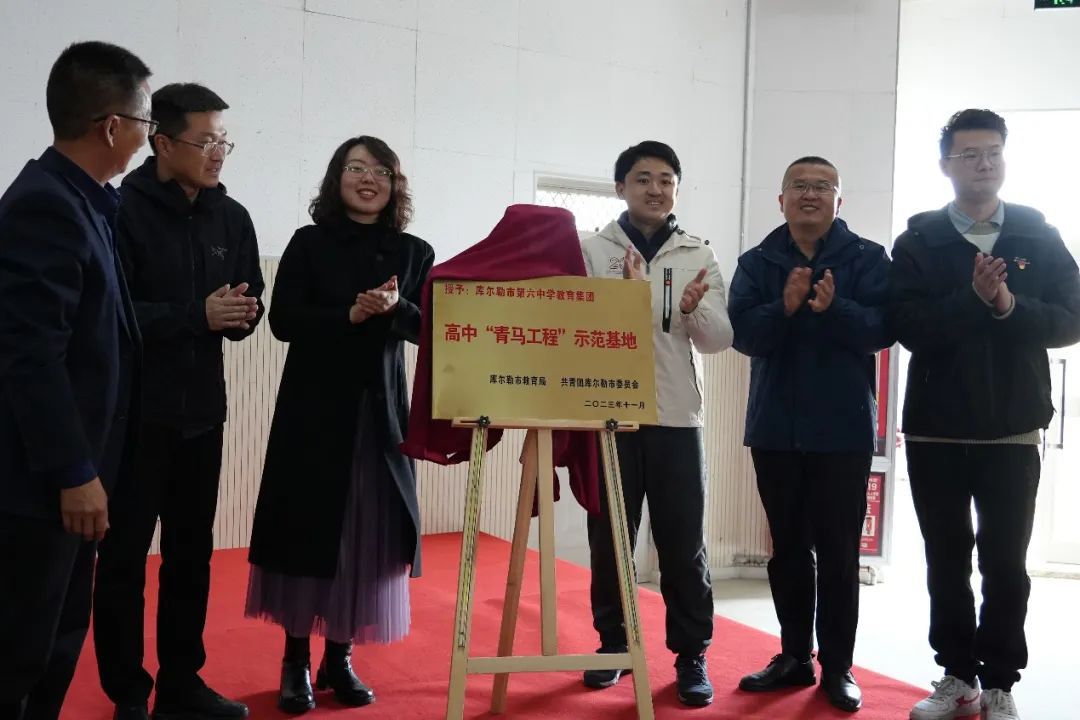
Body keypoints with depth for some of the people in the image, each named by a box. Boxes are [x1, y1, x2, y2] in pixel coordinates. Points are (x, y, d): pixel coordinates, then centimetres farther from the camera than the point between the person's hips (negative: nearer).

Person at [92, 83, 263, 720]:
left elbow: (251, 304, 11)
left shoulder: (233, 217, 9)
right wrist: (197, 315, -20)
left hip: (202, 410, 6)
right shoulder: (123, 211, -10)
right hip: (134, 411, -5)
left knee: (192, 553, 13)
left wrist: (242, 314, -11)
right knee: (125, 556, 6)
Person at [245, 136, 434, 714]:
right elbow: (283, 319, -6)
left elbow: (427, 328, 2)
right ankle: (296, 661, 14)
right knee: (307, 528, 1)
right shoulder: (309, 243, 3)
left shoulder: (415, 253, 8)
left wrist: (395, 308, -18)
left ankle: (340, 659, 17)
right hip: (315, 406, -2)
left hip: (381, 410, 2)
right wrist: (350, 314, -18)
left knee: (367, 532, 4)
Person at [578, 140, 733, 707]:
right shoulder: (593, 250, 3)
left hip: (677, 417, 1)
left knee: (683, 543, 4)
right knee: (609, 538, 9)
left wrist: (693, 310, -20)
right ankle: (613, 644, 24)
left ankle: (691, 655, 16)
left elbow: (720, 338, 1)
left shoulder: (699, 255, 7)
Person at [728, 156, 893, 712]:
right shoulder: (756, 262, 6)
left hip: (843, 428, -2)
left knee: (838, 552, 3)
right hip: (775, 427, 3)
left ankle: (837, 666, 16)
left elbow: (882, 328, -11)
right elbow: (741, 331, -6)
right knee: (788, 549, 12)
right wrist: (785, 307, -23)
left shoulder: (868, 258, 0)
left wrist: (833, 308, -28)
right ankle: (794, 656, 24)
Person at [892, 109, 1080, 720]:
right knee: (947, 561, 9)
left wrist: (1008, 305, -18)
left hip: (1013, 429, 0)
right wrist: (973, 299, -23)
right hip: (935, 429, 0)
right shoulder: (917, 242, 2)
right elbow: (909, 327, -10)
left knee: (1006, 563, 6)